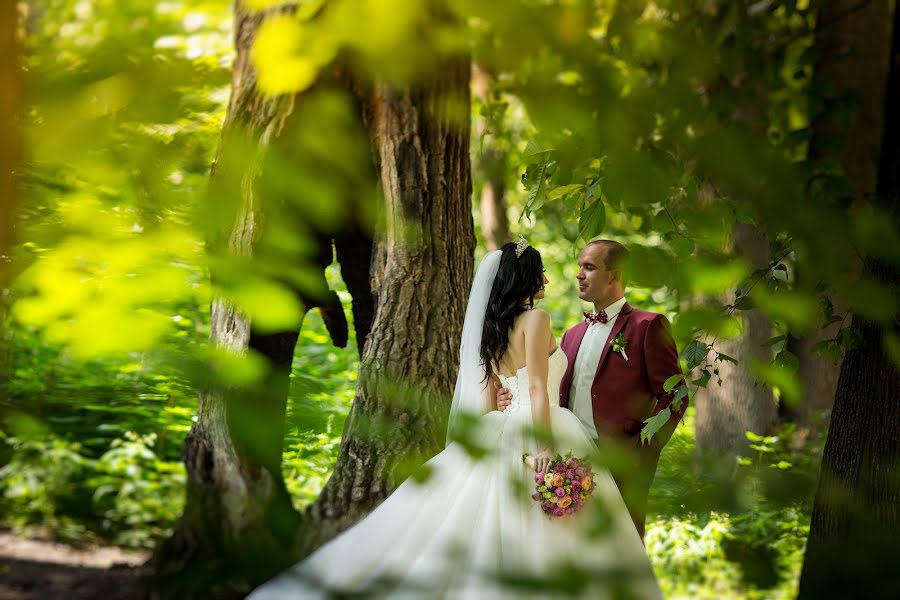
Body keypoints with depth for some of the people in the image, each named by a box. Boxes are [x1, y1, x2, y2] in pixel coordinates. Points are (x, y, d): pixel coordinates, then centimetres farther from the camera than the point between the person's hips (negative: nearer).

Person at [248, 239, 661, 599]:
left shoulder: (493, 328, 15)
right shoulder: (535, 319, -8)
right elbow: (537, 389, -17)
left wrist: (496, 438, 20)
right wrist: (545, 449, -22)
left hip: (504, 432, 8)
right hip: (538, 429, -8)